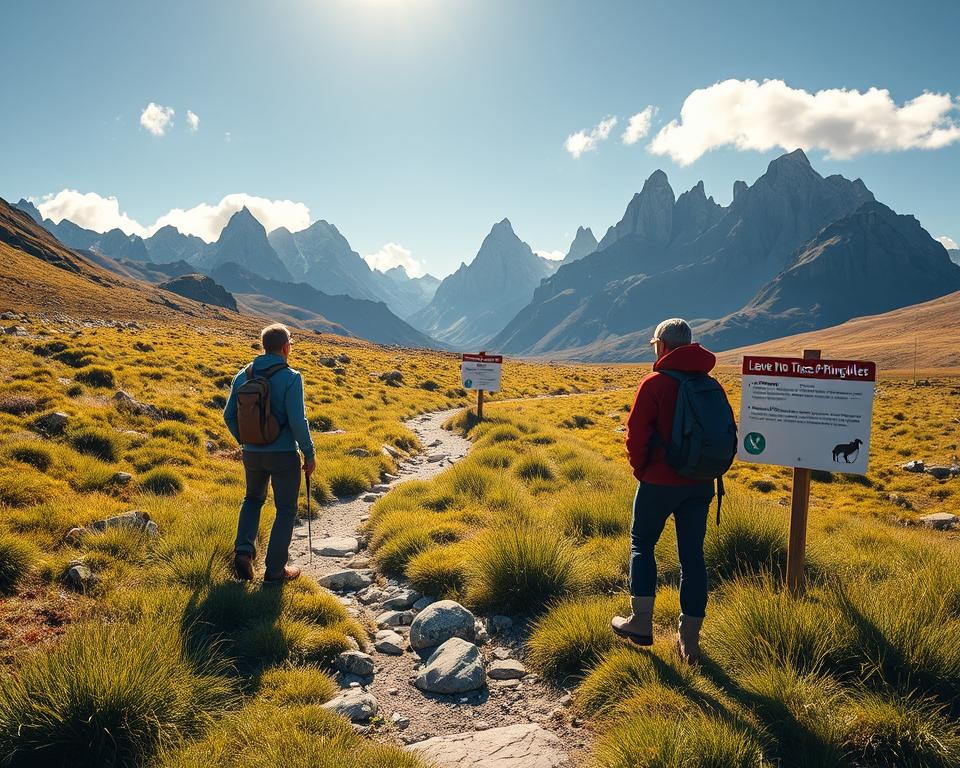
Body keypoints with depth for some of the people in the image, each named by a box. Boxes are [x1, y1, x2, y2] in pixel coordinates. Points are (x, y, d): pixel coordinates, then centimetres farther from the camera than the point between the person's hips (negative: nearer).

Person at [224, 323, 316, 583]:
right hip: (284, 455, -5)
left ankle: (244, 550, 11)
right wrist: (309, 454, -8)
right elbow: (297, 421, -19)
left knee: (253, 498, 28)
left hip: (252, 454, 5)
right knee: (286, 510, 11)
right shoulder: (290, 377, -15)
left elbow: (229, 416, 7)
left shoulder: (243, 375, 2)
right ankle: (275, 570, 16)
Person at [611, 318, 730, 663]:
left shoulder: (655, 383, -12)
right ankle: (689, 639, 15)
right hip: (700, 485, 5)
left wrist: (640, 469, 0)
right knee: (692, 554, 10)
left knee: (642, 544, 13)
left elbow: (636, 434, -14)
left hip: (659, 482, -5)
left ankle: (641, 622, 13)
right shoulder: (712, 386, 5)